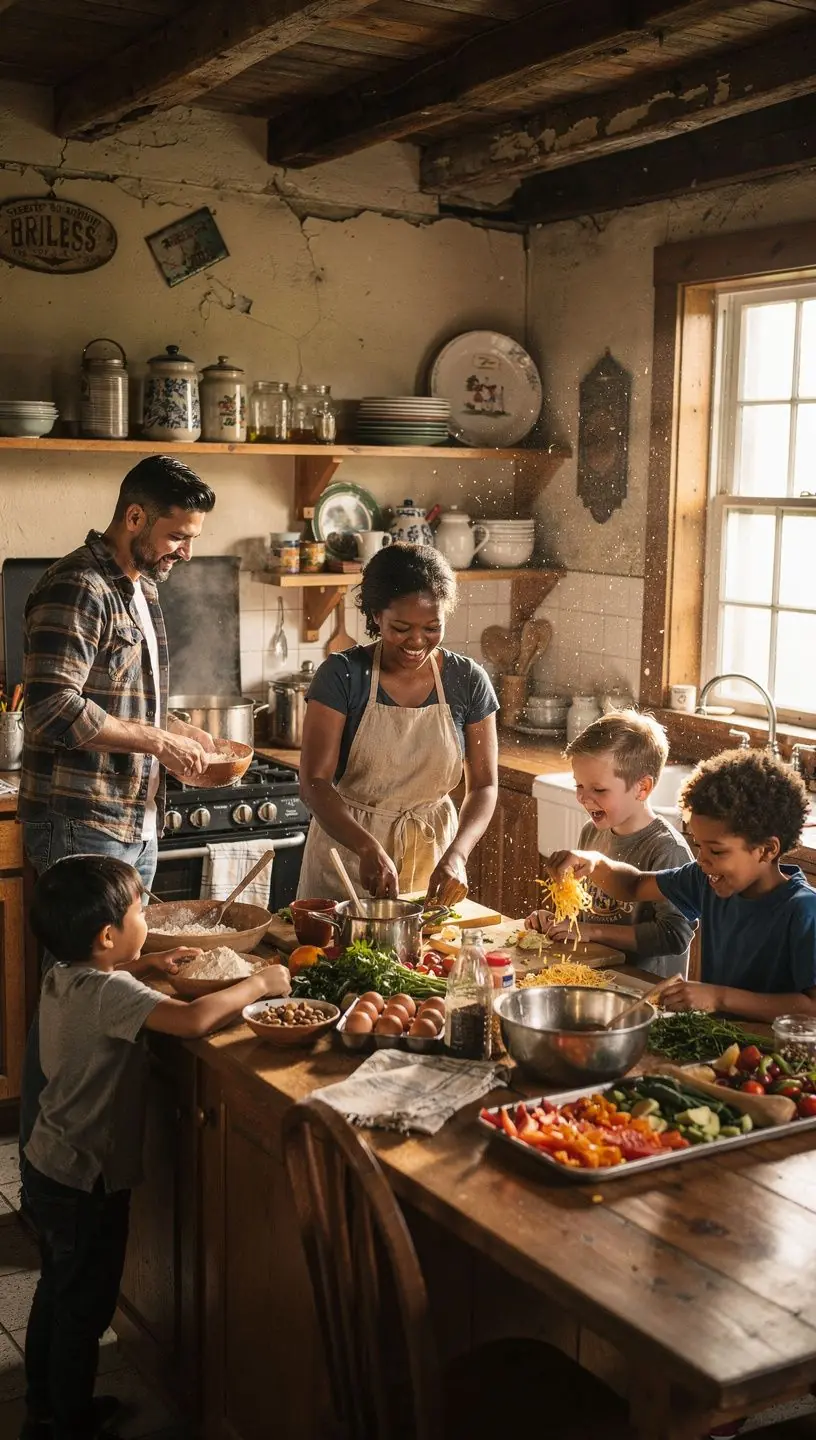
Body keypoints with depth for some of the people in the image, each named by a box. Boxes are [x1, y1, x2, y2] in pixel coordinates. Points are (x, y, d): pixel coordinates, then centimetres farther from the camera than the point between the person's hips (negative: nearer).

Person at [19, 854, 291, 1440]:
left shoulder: (63, 976, -2)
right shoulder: (107, 991, -29)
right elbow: (193, 1019, -43)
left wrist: (144, 966, 12)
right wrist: (259, 984, -29)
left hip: (49, 1170, 9)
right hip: (85, 1183, -9)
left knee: (56, 1295, 25)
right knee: (84, 1310, 10)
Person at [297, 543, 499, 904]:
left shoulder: (467, 681, -5)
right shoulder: (342, 675, -13)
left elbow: (484, 785, -3)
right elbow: (314, 782, -17)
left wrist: (456, 855, -21)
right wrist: (369, 848, -33)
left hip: (432, 853, 2)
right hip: (347, 851, -2)